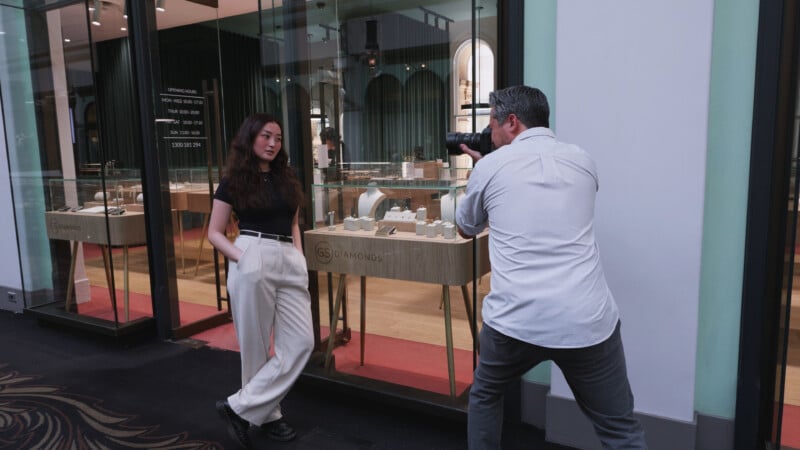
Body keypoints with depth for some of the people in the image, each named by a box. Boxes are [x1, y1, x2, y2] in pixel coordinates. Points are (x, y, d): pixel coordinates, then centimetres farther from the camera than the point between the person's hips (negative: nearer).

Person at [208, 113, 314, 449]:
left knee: (300, 343, -1)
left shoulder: (286, 178, 16)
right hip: (254, 261, -5)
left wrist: (299, 256, 9)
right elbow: (214, 233, 2)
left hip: (289, 263, 6)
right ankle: (266, 415, 20)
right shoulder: (234, 181, 2)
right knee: (257, 345, 3)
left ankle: (241, 407, 9)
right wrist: (241, 257, -12)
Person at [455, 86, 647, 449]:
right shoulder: (582, 161, 11)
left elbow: (466, 229, 20)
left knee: (484, 395, 27)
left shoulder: (490, 166, 3)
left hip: (515, 321, -1)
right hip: (588, 321, 1)